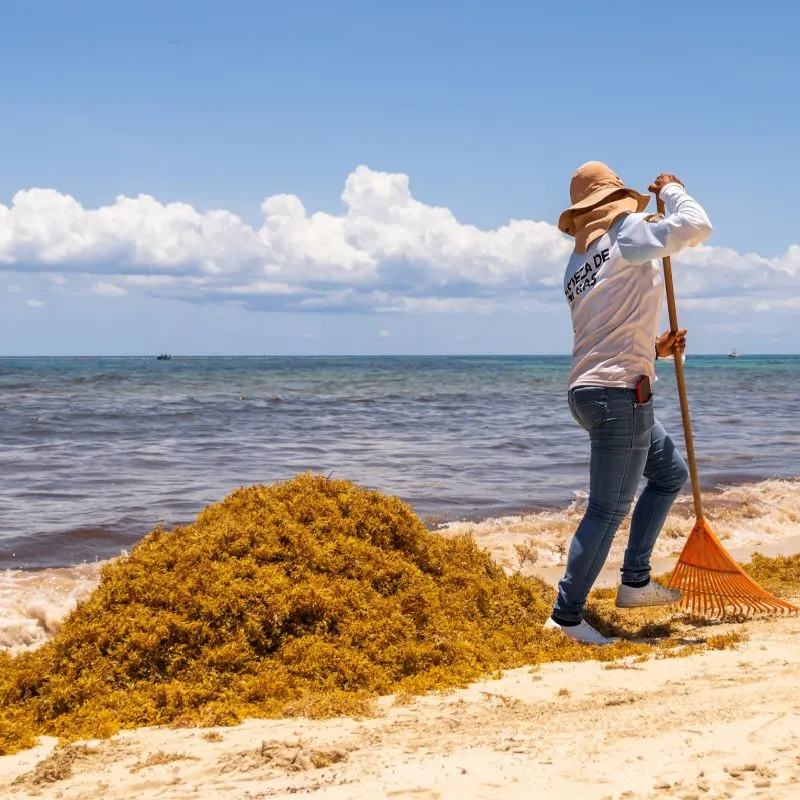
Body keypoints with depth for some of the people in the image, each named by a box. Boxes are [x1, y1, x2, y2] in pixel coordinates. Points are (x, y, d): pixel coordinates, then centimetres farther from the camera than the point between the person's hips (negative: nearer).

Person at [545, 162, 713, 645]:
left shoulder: (577, 265, 17)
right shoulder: (627, 232, -7)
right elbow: (696, 227, -17)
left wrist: (655, 349, 14)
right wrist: (670, 189, 0)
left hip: (590, 390, 10)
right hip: (621, 392, -10)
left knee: (671, 472, 22)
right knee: (609, 510, -5)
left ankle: (636, 583, 21)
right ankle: (567, 616, 0)